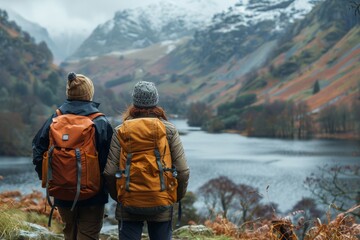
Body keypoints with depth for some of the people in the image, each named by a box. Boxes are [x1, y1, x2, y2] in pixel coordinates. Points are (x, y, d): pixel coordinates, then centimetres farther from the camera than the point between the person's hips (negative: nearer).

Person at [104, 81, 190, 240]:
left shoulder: (120, 131, -3)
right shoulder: (169, 130, -2)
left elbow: (110, 171, -7)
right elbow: (183, 171, -6)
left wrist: (117, 196, 10)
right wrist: (177, 196, 11)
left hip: (128, 204, 0)